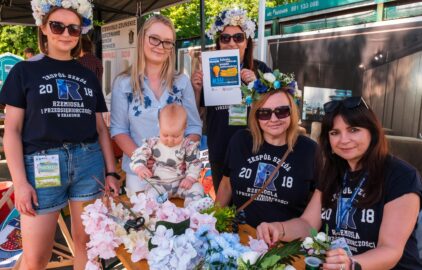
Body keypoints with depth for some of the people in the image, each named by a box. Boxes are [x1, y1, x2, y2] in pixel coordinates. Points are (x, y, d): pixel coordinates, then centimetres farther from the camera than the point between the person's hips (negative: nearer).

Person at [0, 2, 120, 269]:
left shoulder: (88, 76, 13)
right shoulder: (25, 71, 5)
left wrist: (111, 172, 7)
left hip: (89, 162, 3)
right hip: (42, 164, -2)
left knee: (88, 242, 9)